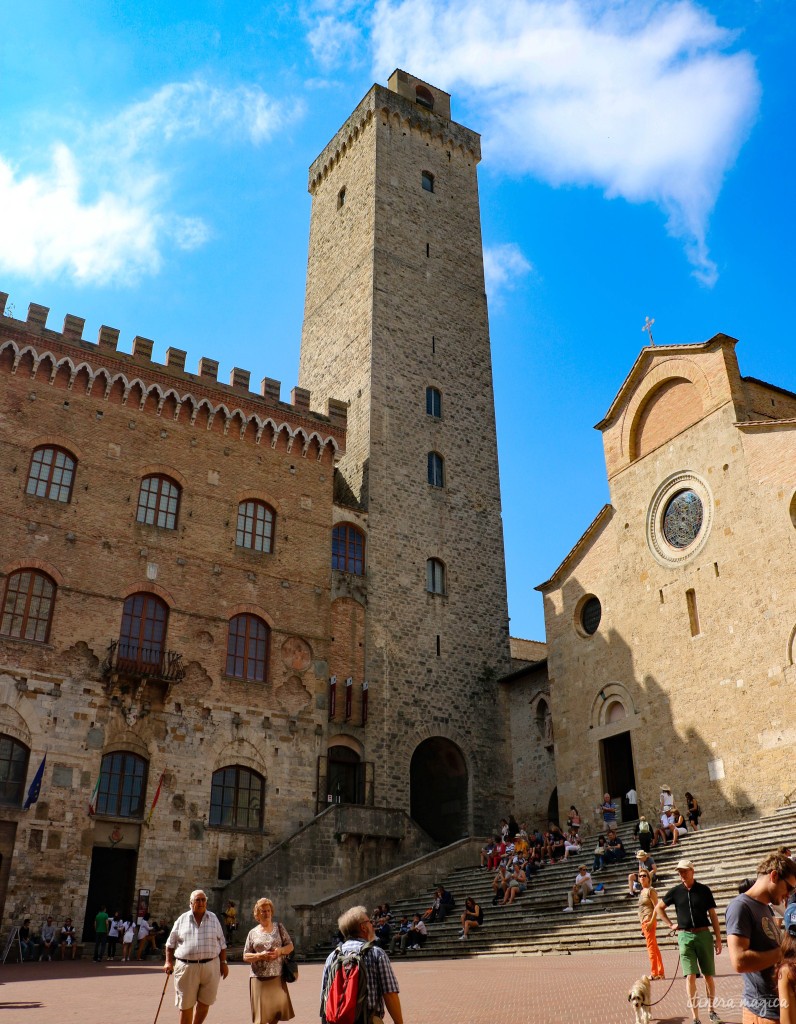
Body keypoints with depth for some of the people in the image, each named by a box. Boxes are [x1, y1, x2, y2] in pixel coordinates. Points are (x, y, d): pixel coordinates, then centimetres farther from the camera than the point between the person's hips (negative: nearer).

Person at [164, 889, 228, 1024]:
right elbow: (171, 943, 11)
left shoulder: (213, 918, 7)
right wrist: (168, 962, 2)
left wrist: (223, 963, 4)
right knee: (186, 1006, 4)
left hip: (210, 967, 1)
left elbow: (222, 943, 10)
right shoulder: (182, 919, 4)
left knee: (204, 1003, 9)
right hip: (187, 967, -1)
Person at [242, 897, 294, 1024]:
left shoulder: (278, 927, 9)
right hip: (259, 978, -1)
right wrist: (260, 955, -13)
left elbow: (290, 946, 10)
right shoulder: (253, 933, 7)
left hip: (277, 977, 1)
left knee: (276, 1013, 4)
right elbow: (245, 956, 5)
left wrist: (280, 950, -11)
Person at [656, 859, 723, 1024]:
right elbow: (659, 908, 16)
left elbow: (713, 915, 3)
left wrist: (718, 938, -1)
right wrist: (671, 925, 8)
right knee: (690, 976, -5)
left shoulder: (704, 890, 0)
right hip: (685, 936, 0)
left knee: (709, 975, 9)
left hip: (704, 934, 0)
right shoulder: (675, 891, 2)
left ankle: (711, 1009, 29)